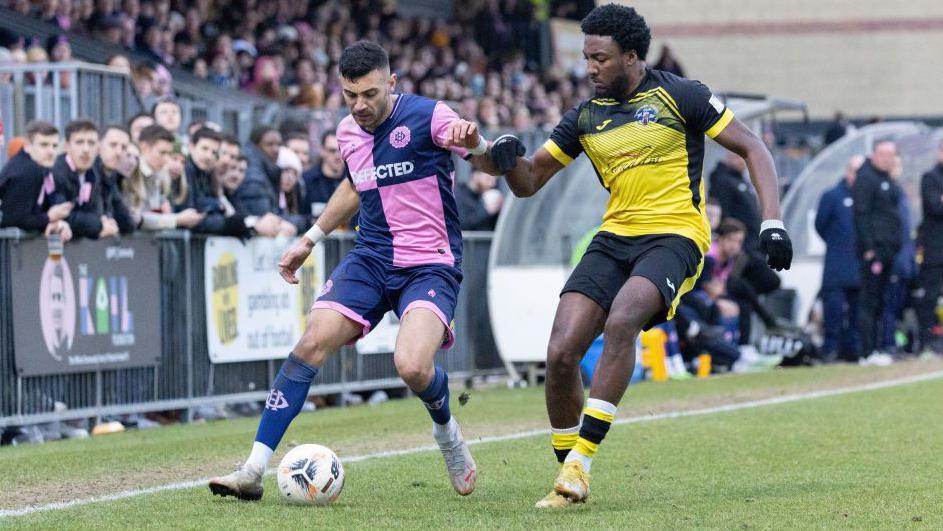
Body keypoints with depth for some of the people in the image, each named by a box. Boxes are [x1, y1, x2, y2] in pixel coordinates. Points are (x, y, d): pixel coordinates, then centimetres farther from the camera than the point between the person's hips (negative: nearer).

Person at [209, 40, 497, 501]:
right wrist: (311, 238, 28)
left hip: (431, 264, -5)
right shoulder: (347, 133, 7)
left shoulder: (425, 116, -11)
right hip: (371, 259, 5)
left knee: (413, 366, -28)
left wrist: (475, 144, -36)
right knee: (311, 344, -15)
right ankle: (253, 471, -13)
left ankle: (447, 433, 10)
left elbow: (492, 166, -13)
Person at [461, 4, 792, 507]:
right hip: (614, 238, 5)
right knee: (560, 353, -13)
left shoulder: (678, 96, -4)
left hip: (673, 236, -5)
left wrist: (771, 221, -11)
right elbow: (529, 182, 15)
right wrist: (508, 158, -9)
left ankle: (580, 462, -30)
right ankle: (567, 476, 4)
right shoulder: (585, 116, 10)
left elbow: (752, 149, 0)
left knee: (621, 321, -33)